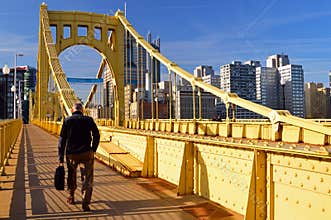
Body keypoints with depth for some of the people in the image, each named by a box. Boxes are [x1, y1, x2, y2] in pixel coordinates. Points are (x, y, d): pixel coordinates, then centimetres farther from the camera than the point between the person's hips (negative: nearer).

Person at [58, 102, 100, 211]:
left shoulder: (67, 121, 4)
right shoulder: (88, 120, 4)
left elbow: (62, 140, 0)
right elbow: (96, 135, -3)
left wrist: (61, 158, 1)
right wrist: (93, 149, 6)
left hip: (71, 154, 1)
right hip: (86, 153, -1)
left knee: (71, 176, 22)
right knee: (87, 178, 4)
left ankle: (71, 198, 36)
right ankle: (85, 203, -8)